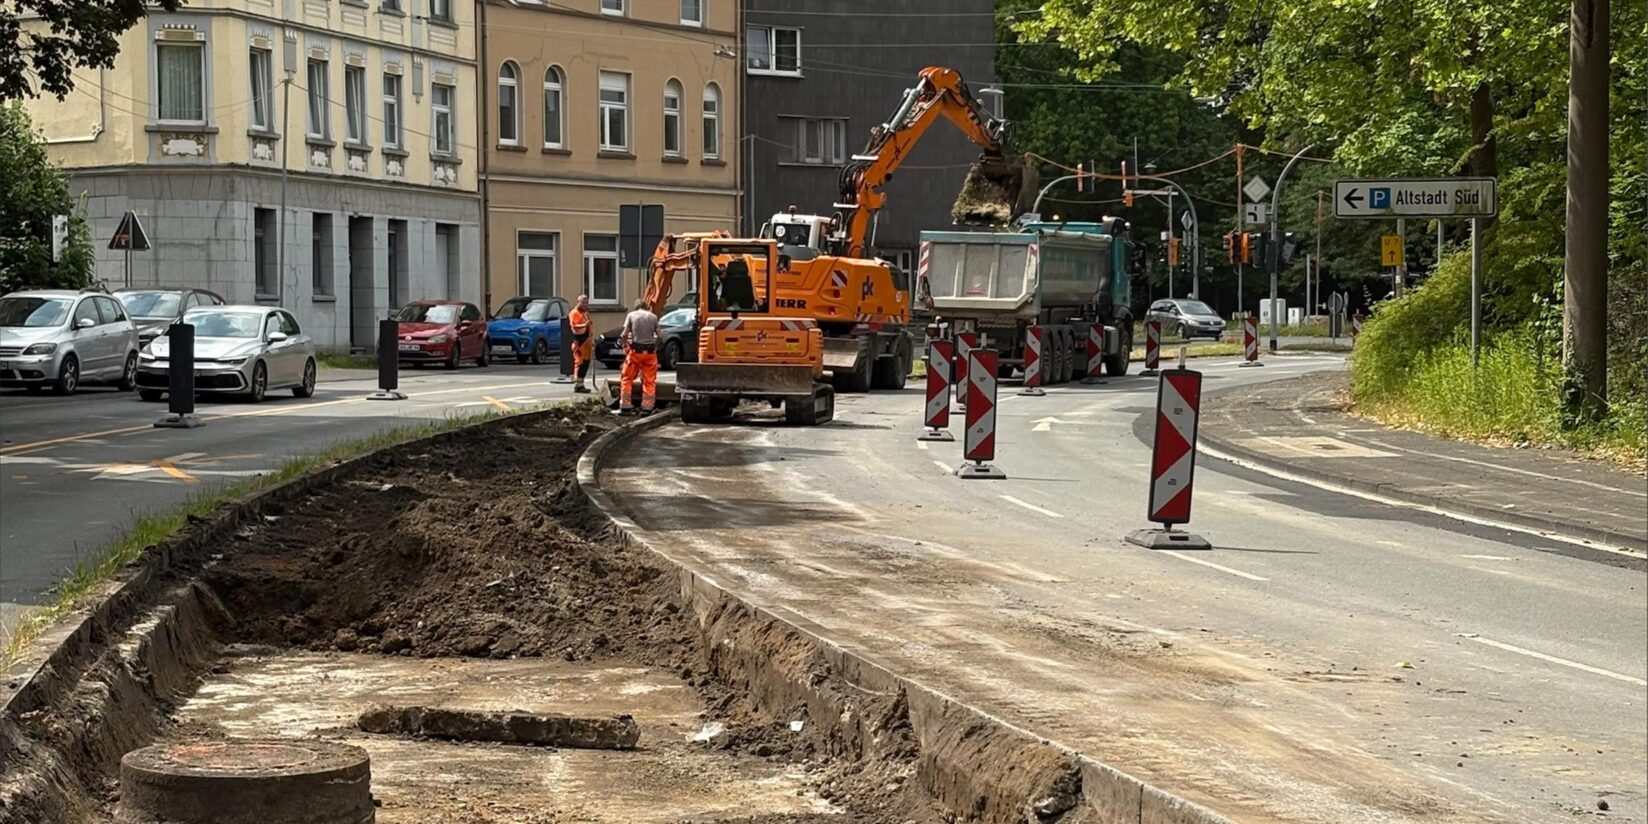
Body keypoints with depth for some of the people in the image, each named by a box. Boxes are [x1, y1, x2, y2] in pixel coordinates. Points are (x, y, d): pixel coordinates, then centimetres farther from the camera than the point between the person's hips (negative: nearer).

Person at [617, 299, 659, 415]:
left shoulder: (631, 315, 2)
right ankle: (647, 408, 4)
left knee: (627, 379, 9)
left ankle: (625, 407, 7)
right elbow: (658, 335, 3)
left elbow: (624, 334, -4)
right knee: (649, 381, 6)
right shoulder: (653, 317, 7)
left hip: (635, 350, -1)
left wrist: (625, 345, 10)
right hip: (650, 351, 1)